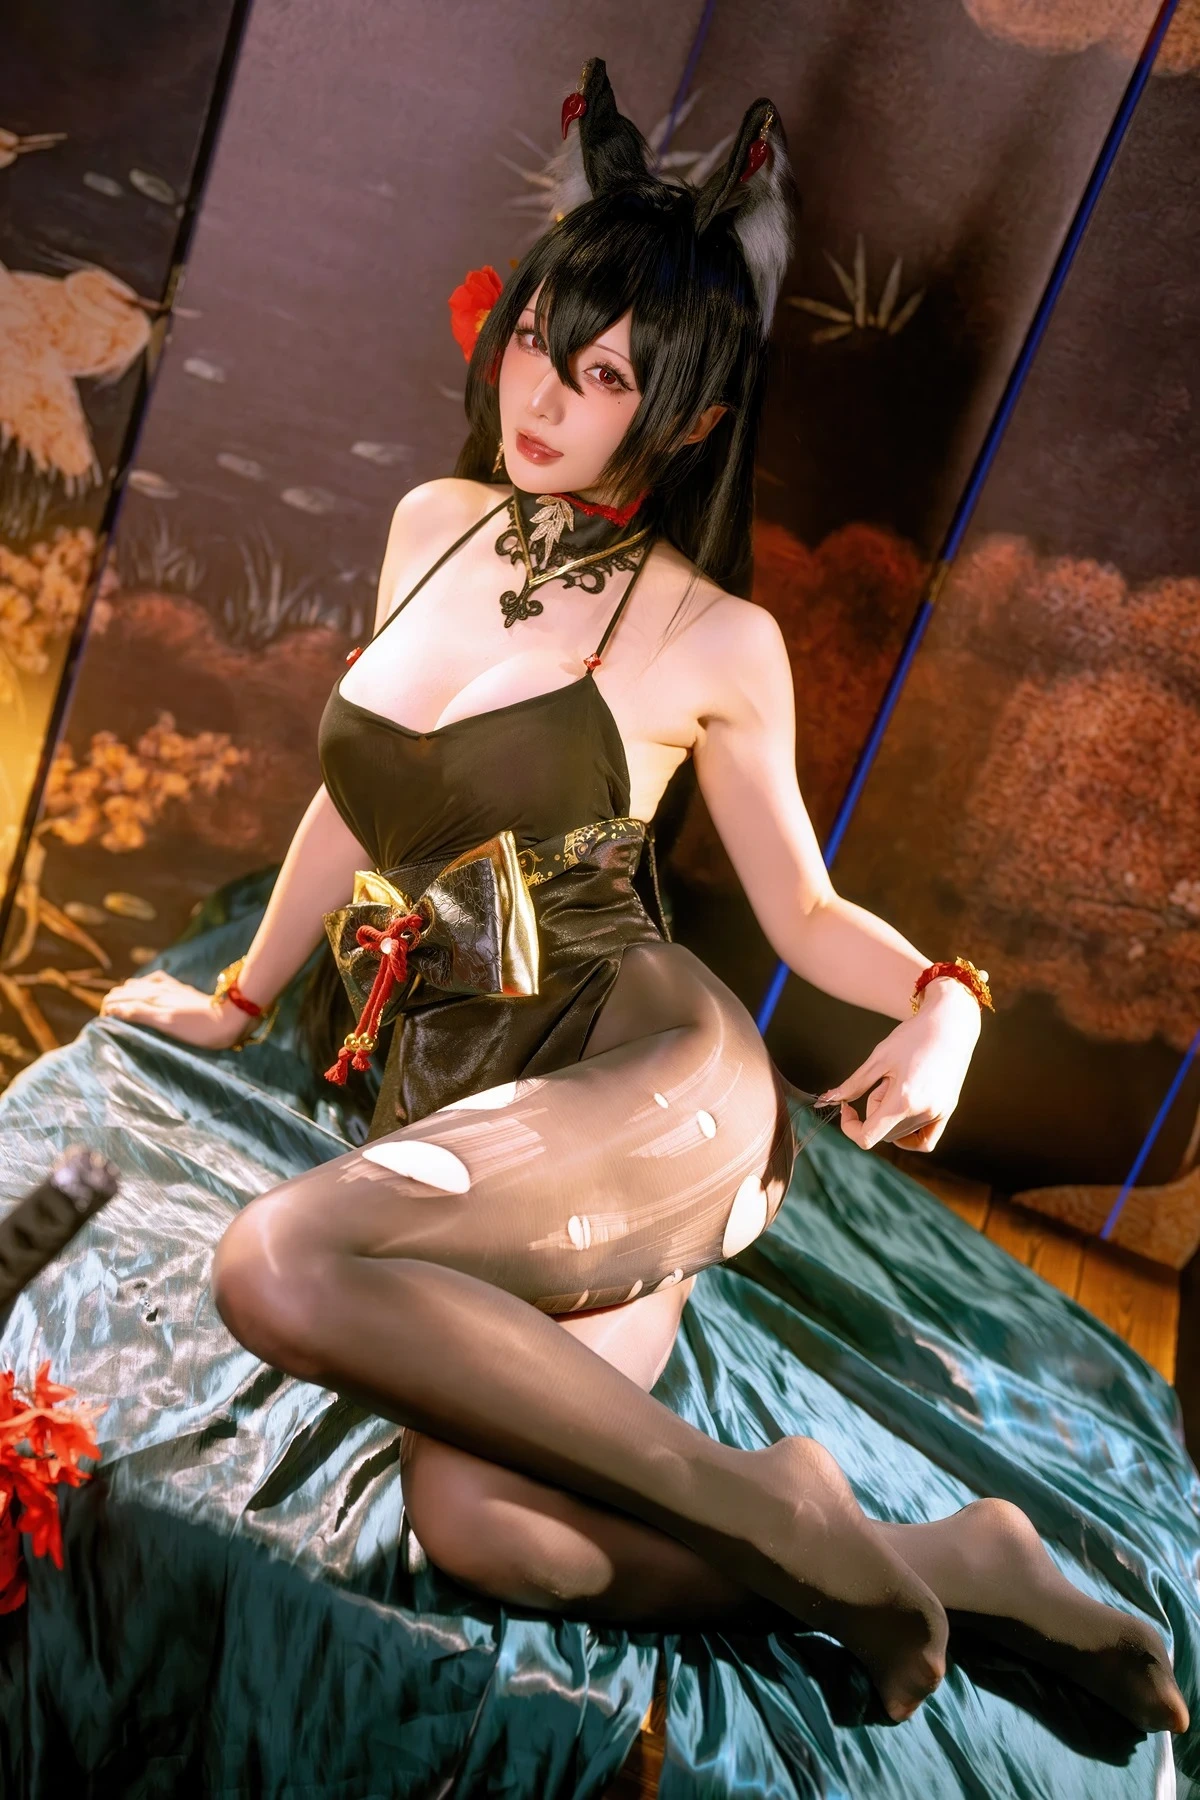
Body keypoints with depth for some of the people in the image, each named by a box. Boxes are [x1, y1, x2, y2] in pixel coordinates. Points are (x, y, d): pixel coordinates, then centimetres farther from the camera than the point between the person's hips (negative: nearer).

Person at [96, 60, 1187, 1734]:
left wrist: (942, 995, -13)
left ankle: (758, 1495, -16)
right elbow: (356, 799, 23)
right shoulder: (433, 525, 13)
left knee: (274, 1263, -33)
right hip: (452, 1089, 5)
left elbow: (803, 906, 8)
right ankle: (947, 1560, -5)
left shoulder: (717, 640, -1)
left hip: (642, 1054, -4)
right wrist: (239, 997, 32)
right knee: (477, 1534, -23)